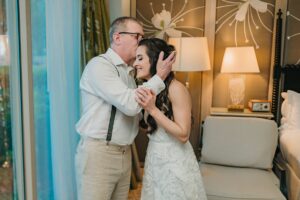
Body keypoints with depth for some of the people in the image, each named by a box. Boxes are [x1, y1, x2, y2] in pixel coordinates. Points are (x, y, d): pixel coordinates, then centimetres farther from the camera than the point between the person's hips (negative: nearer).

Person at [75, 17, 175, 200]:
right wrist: (160, 77, -13)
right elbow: (130, 104, -22)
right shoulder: (99, 65, -13)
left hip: (124, 153, 8)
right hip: (98, 152, -7)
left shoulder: (128, 72, 13)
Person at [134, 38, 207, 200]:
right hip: (154, 159, 7)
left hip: (175, 162, -7)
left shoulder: (176, 88, -19)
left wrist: (153, 109, -26)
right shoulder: (148, 89, 4)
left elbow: (183, 134, -21)